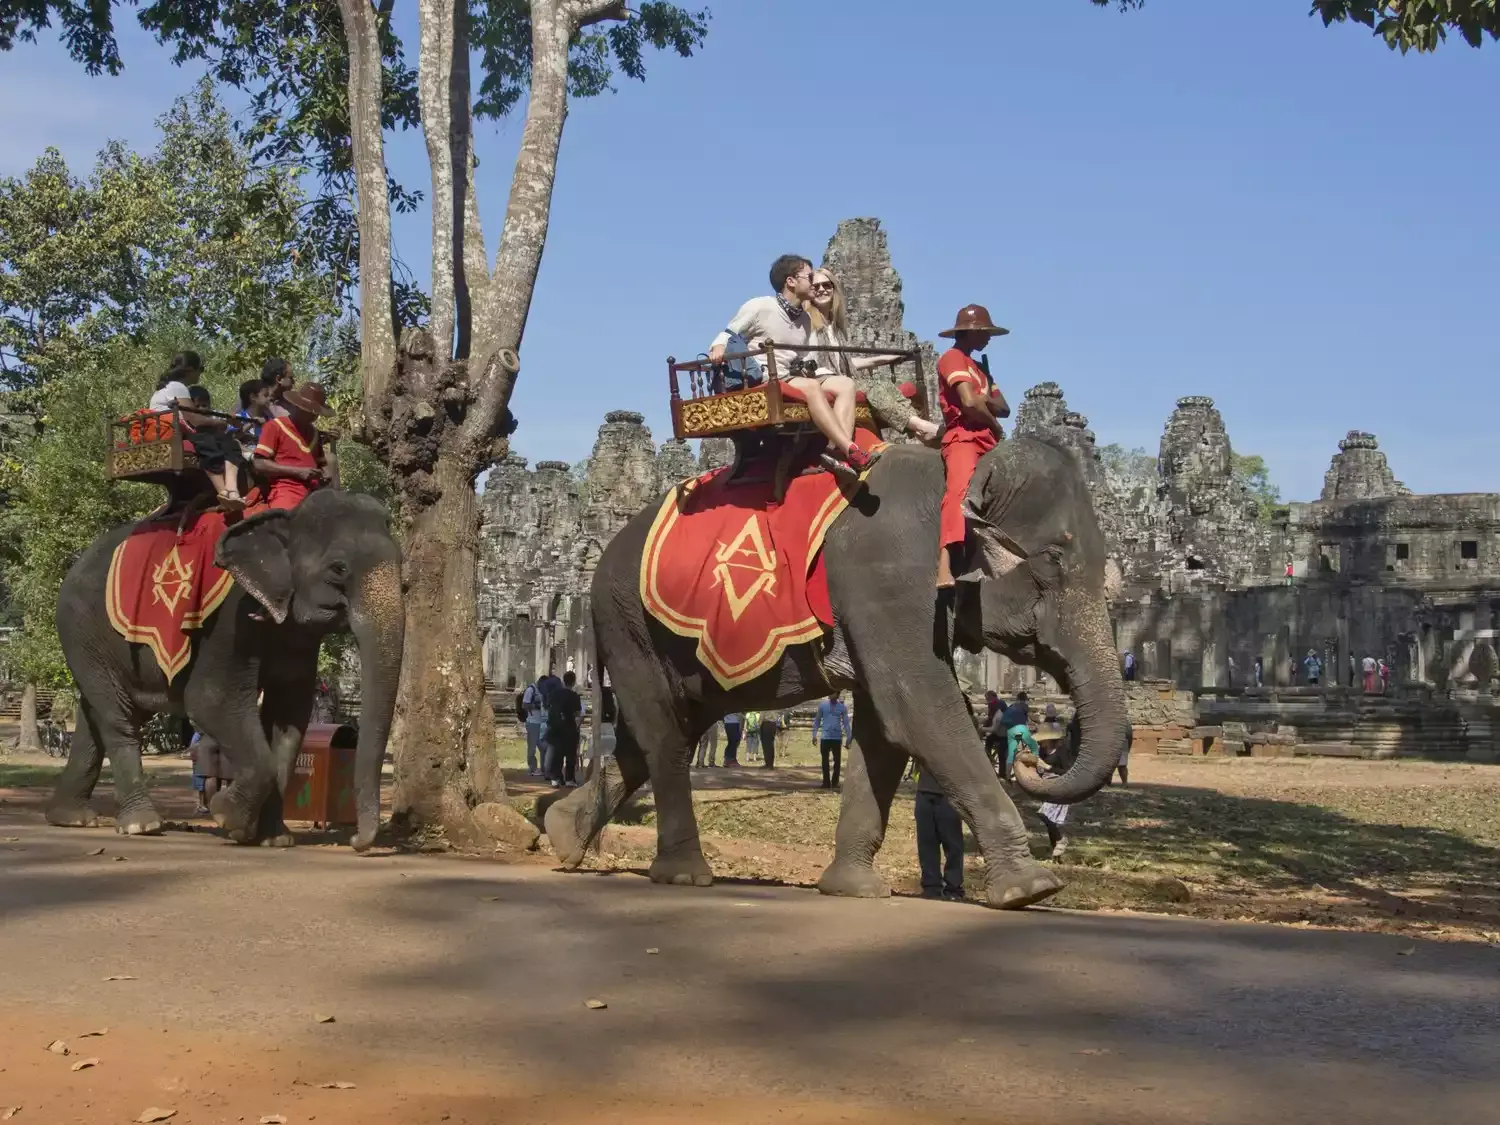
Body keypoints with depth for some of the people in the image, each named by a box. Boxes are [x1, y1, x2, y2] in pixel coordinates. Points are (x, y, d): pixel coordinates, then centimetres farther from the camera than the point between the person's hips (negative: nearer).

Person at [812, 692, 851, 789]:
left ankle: (835, 782, 9)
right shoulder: (822, 705, 4)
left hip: (837, 738, 0)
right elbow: (817, 721, 11)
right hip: (825, 737, 0)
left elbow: (846, 723, 6)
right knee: (825, 760, 1)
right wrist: (814, 735, 7)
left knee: (837, 760, 1)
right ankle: (826, 782, 5)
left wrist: (849, 738, 3)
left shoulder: (842, 707, 2)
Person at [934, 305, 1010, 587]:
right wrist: (996, 427, 4)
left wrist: (983, 398, -2)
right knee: (959, 491, -32)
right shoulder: (952, 358, 2)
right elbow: (969, 402, -14)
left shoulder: (978, 368, 29)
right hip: (963, 437, -10)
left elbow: (1004, 408, 20)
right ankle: (944, 568, -50)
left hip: (987, 440, 10)